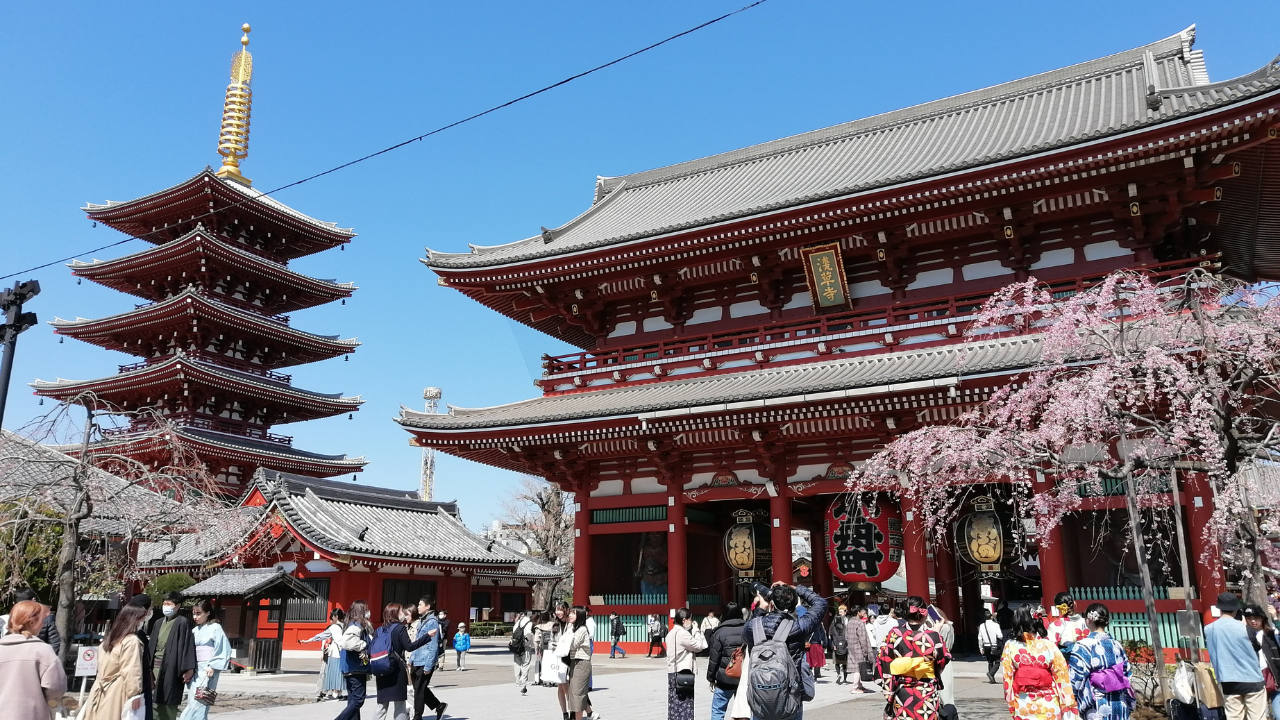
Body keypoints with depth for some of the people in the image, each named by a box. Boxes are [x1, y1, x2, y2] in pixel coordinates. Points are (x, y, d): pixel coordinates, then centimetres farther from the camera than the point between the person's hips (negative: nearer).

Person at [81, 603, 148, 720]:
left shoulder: (109, 638, 13)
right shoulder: (132, 641, -14)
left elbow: (103, 667, 18)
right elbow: (131, 671, -17)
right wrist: (134, 694, -13)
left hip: (102, 690, 8)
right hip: (117, 693, -8)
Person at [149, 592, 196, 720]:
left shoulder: (183, 622, -6)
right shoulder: (158, 623, 15)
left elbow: (187, 645, -11)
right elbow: (152, 646, 17)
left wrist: (188, 669, -16)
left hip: (170, 668, -6)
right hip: (155, 666, 6)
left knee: (168, 703, -3)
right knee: (155, 701, 6)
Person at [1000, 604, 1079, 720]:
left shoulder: (1010, 646, -8)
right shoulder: (1049, 646, -11)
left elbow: (1007, 678, -4)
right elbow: (1062, 677, -8)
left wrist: (1012, 705, 6)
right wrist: (1068, 706, 1)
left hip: (1023, 705, 1)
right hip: (1048, 706, -1)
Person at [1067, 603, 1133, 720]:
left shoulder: (1082, 646, -12)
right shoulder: (1117, 646, 6)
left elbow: (1075, 681, -14)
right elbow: (1128, 678, 11)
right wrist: (1127, 707, 20)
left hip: (1096, 710, -5)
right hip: (1120, 708, 6)